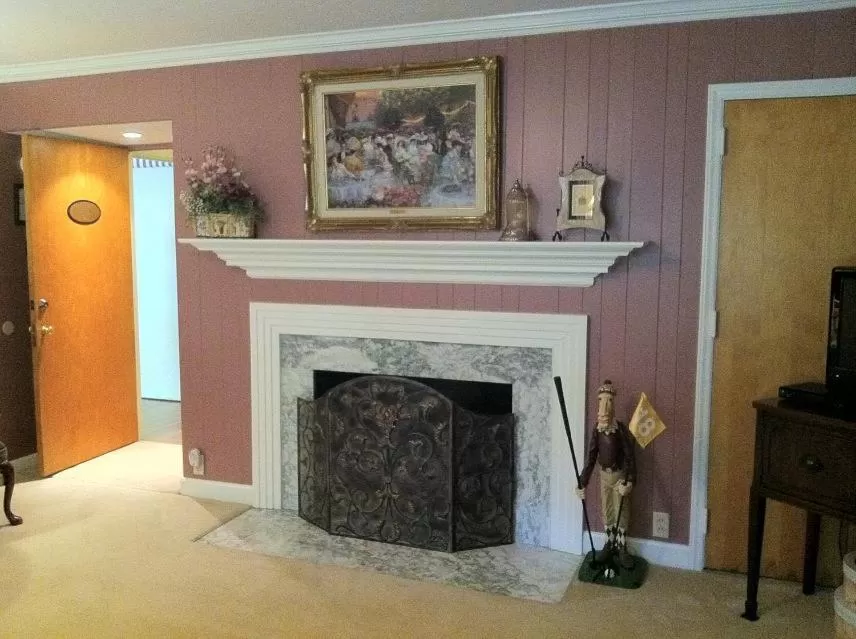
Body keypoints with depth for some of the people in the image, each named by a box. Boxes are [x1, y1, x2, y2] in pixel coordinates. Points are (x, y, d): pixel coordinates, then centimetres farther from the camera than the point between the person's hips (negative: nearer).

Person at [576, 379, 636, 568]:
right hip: (604, 475, 4)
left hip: (619, 475, -4)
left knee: (621, 512, 3)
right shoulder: (596, 429, -8)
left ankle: (622, 548, 17)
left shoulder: (621, 428, -20)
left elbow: (630, 455, -19)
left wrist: (630, 481, -28)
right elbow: (591, 456, -5)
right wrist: (582, 481, -8)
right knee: (606, 511, 13)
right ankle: (610, 543, 29)